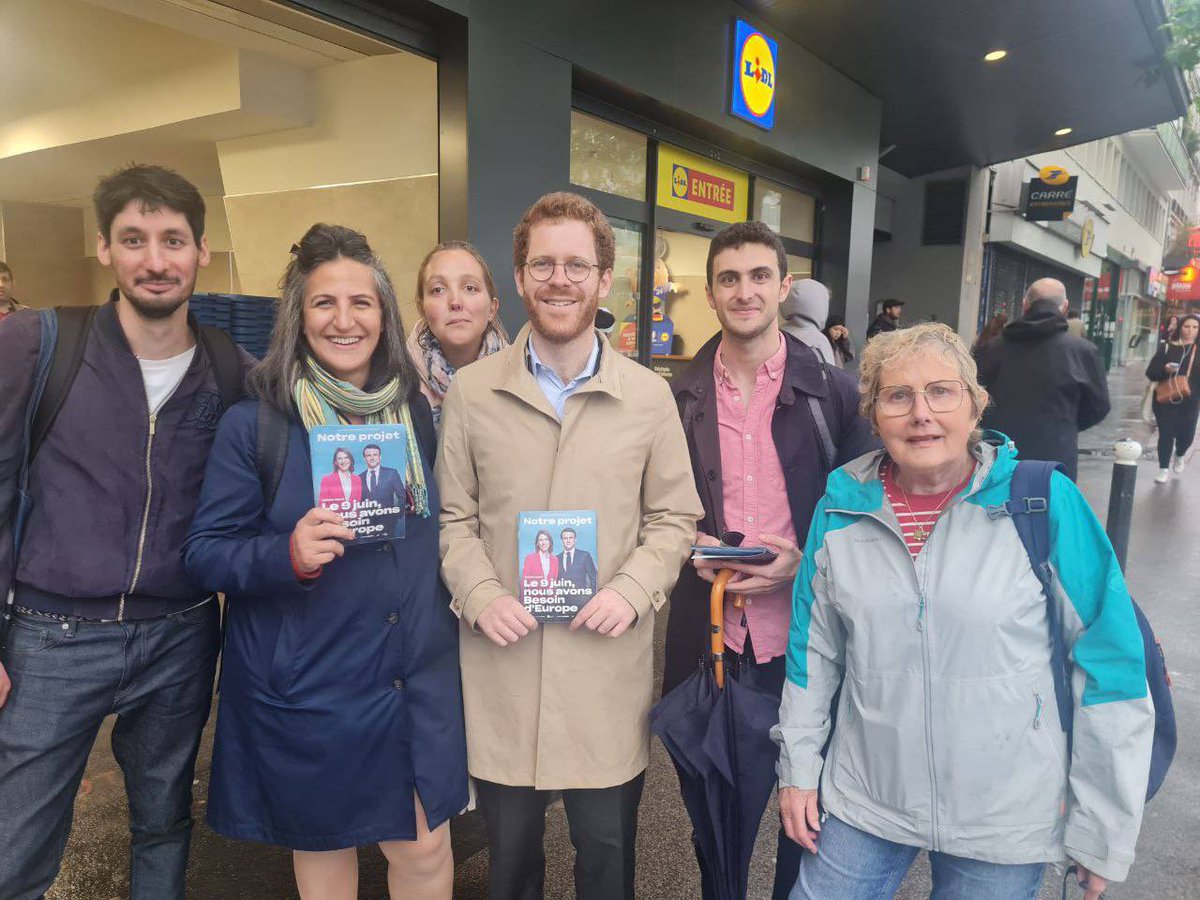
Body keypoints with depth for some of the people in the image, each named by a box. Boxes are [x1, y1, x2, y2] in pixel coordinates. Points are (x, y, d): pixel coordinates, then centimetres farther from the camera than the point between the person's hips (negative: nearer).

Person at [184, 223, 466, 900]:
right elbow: (205, 553, -7)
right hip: (304, 687, -2)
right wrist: (289, 555, -26)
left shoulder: (415, 411, 0)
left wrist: (438, 620, 2)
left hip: (417, 675, 3)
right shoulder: (253, 424, -10)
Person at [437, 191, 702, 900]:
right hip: (502, 666, 1)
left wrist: (633, 591, -11)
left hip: (609, 672, 0)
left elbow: (675, 518, 4)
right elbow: (453, 517, 5)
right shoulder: (471, 391, 0)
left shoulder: (650, 396, -1)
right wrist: (479, 594, -10)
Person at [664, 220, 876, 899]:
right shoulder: (677, 397, 2)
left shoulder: (835, 391, -3)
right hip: (708, 636, 1)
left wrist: (804, 562, -14)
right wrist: (687, 545, -9)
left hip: (806, 635, -1)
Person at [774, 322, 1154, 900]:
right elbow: (814, 647, 4)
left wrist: (1104, 831, -6)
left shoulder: (1047, 503, -13)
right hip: (864, 800, 2)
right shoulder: (841, 507, -5)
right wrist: (798, 767, 6)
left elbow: (1108, 665, -9)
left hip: (1008, 825, -2)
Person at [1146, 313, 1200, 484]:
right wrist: (1165, 369, -21)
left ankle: (1180, 455, 39)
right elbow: (1150, 373, -3)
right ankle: (1164, 469, 10)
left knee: (1186, 434, 5)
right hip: (1165, 400, -1)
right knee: (1166, 434, -2)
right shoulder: (1167, 348, 0)